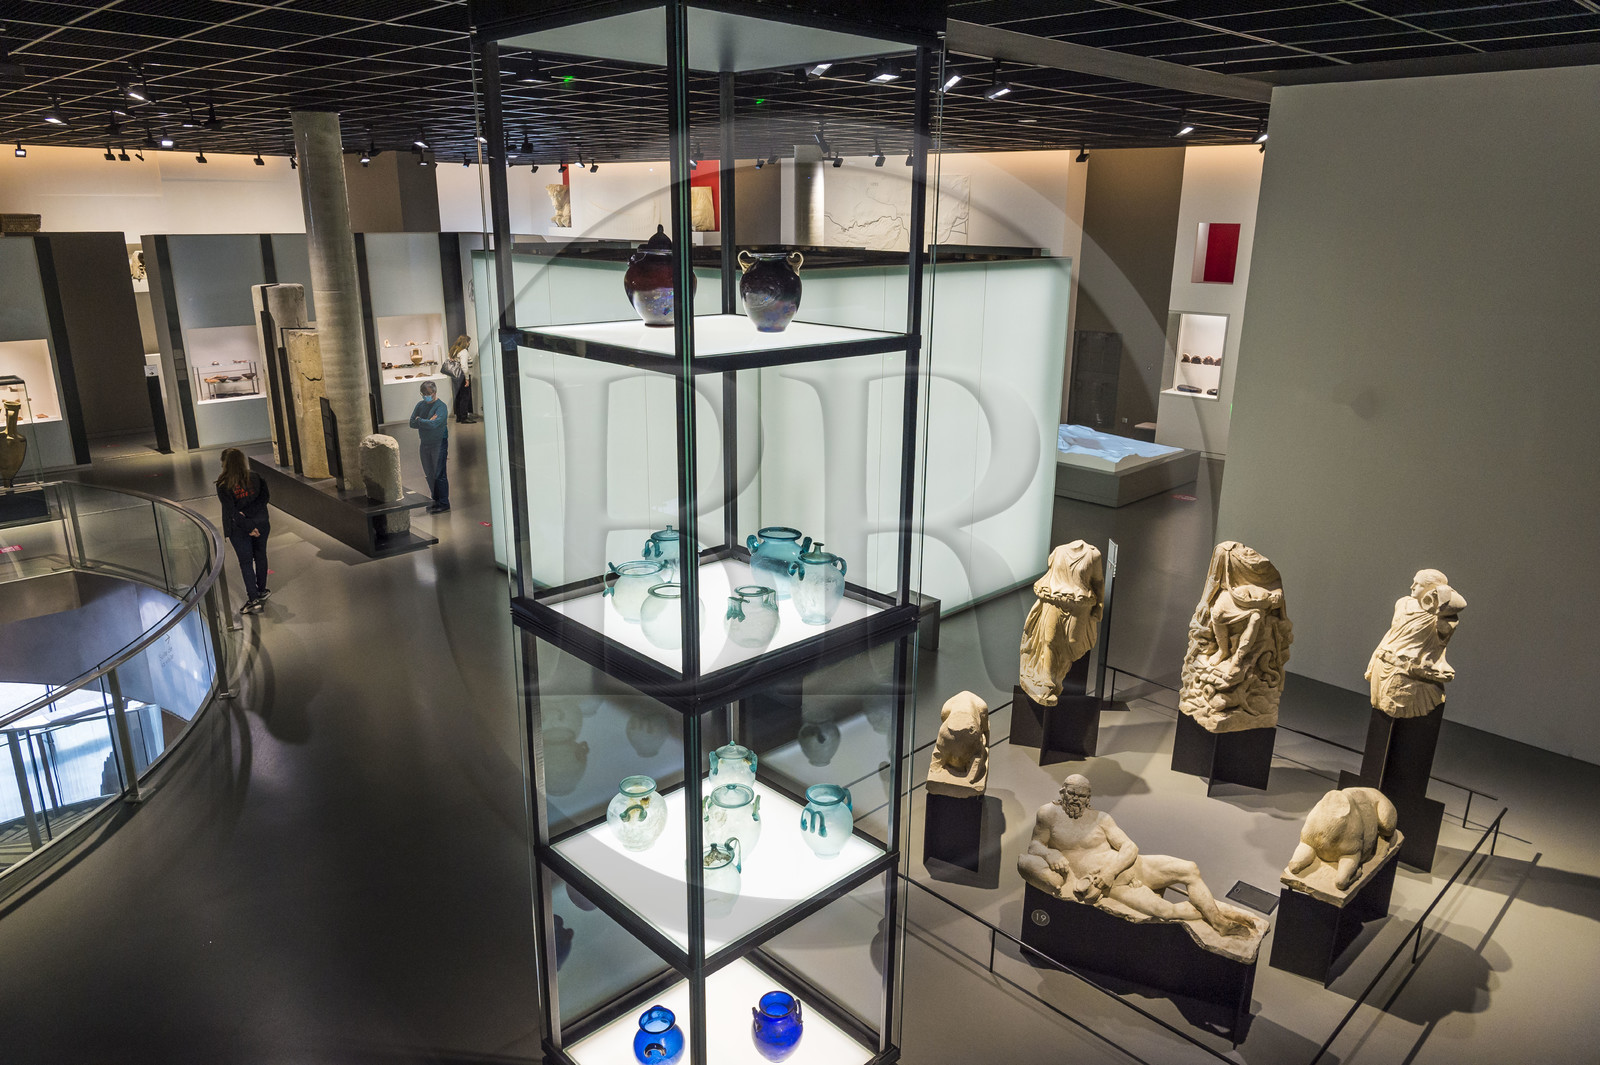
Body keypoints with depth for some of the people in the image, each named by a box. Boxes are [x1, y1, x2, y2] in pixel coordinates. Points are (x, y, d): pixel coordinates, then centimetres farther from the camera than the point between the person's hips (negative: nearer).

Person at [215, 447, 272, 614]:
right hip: (260, 523, 3)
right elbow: (264, 498, -11)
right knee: (260, 556, 19)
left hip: (238, 528, -3)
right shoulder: (255, 477, -5)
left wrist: (248, 526, -13)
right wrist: (248, 512, -15)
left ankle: (254, 599, 1)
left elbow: (231, 510, -16)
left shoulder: (223, 485, -14)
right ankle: (261, 591, 34)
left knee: (246, 562, 4)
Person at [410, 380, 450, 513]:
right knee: (429, 475, 11)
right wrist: (427, 422, -13)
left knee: (439, 474, -5)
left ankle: (444, 503, 2)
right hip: (425, 444, 7)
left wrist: (419, 421, -8)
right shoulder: (420, 405, 10)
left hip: (438, 443, -7)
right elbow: (412, 423, 2)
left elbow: (434, 424, -23)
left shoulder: (441, 406, -10)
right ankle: (435, 500, 22)